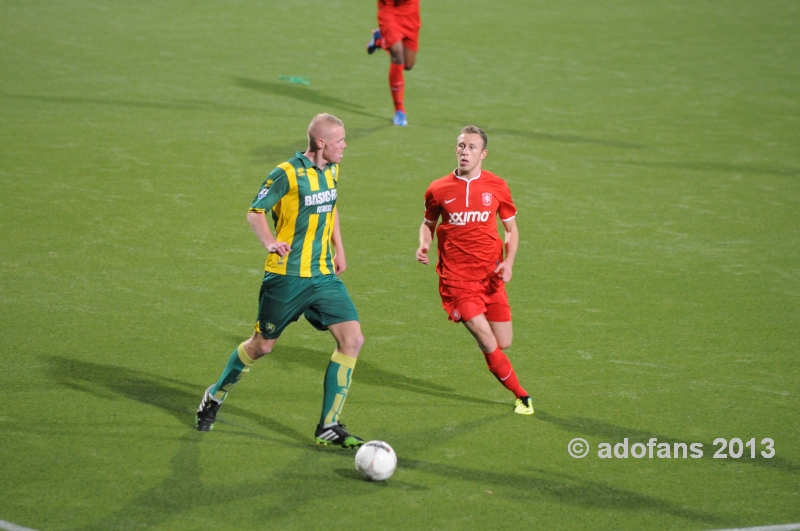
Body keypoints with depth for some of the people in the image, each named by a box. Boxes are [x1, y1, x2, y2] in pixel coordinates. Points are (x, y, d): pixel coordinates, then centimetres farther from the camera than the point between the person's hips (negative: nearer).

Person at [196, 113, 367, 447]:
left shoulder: (331, 171, 6)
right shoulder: (287, 174, -15)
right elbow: (255, 212, -9)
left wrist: (338, 249, 19)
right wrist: (270, 242, -27)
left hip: (323, 275, 6)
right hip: (286, 277, -6)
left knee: (352, 340, -8)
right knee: (262, 345, 7)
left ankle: (329, 426, -2)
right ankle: (215, 396, 35)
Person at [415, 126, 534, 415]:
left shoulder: (497, 187, 2)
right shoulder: (438, 190, 0)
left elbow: (511, 228, 11)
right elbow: (428, 223, 16)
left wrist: (508, 262, -6)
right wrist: (424, 244, -6)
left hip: (491, 276, 2)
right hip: (457, 279, -2)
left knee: (503, 344, 0)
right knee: (488, 344, -12)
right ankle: (522, 396, 5)